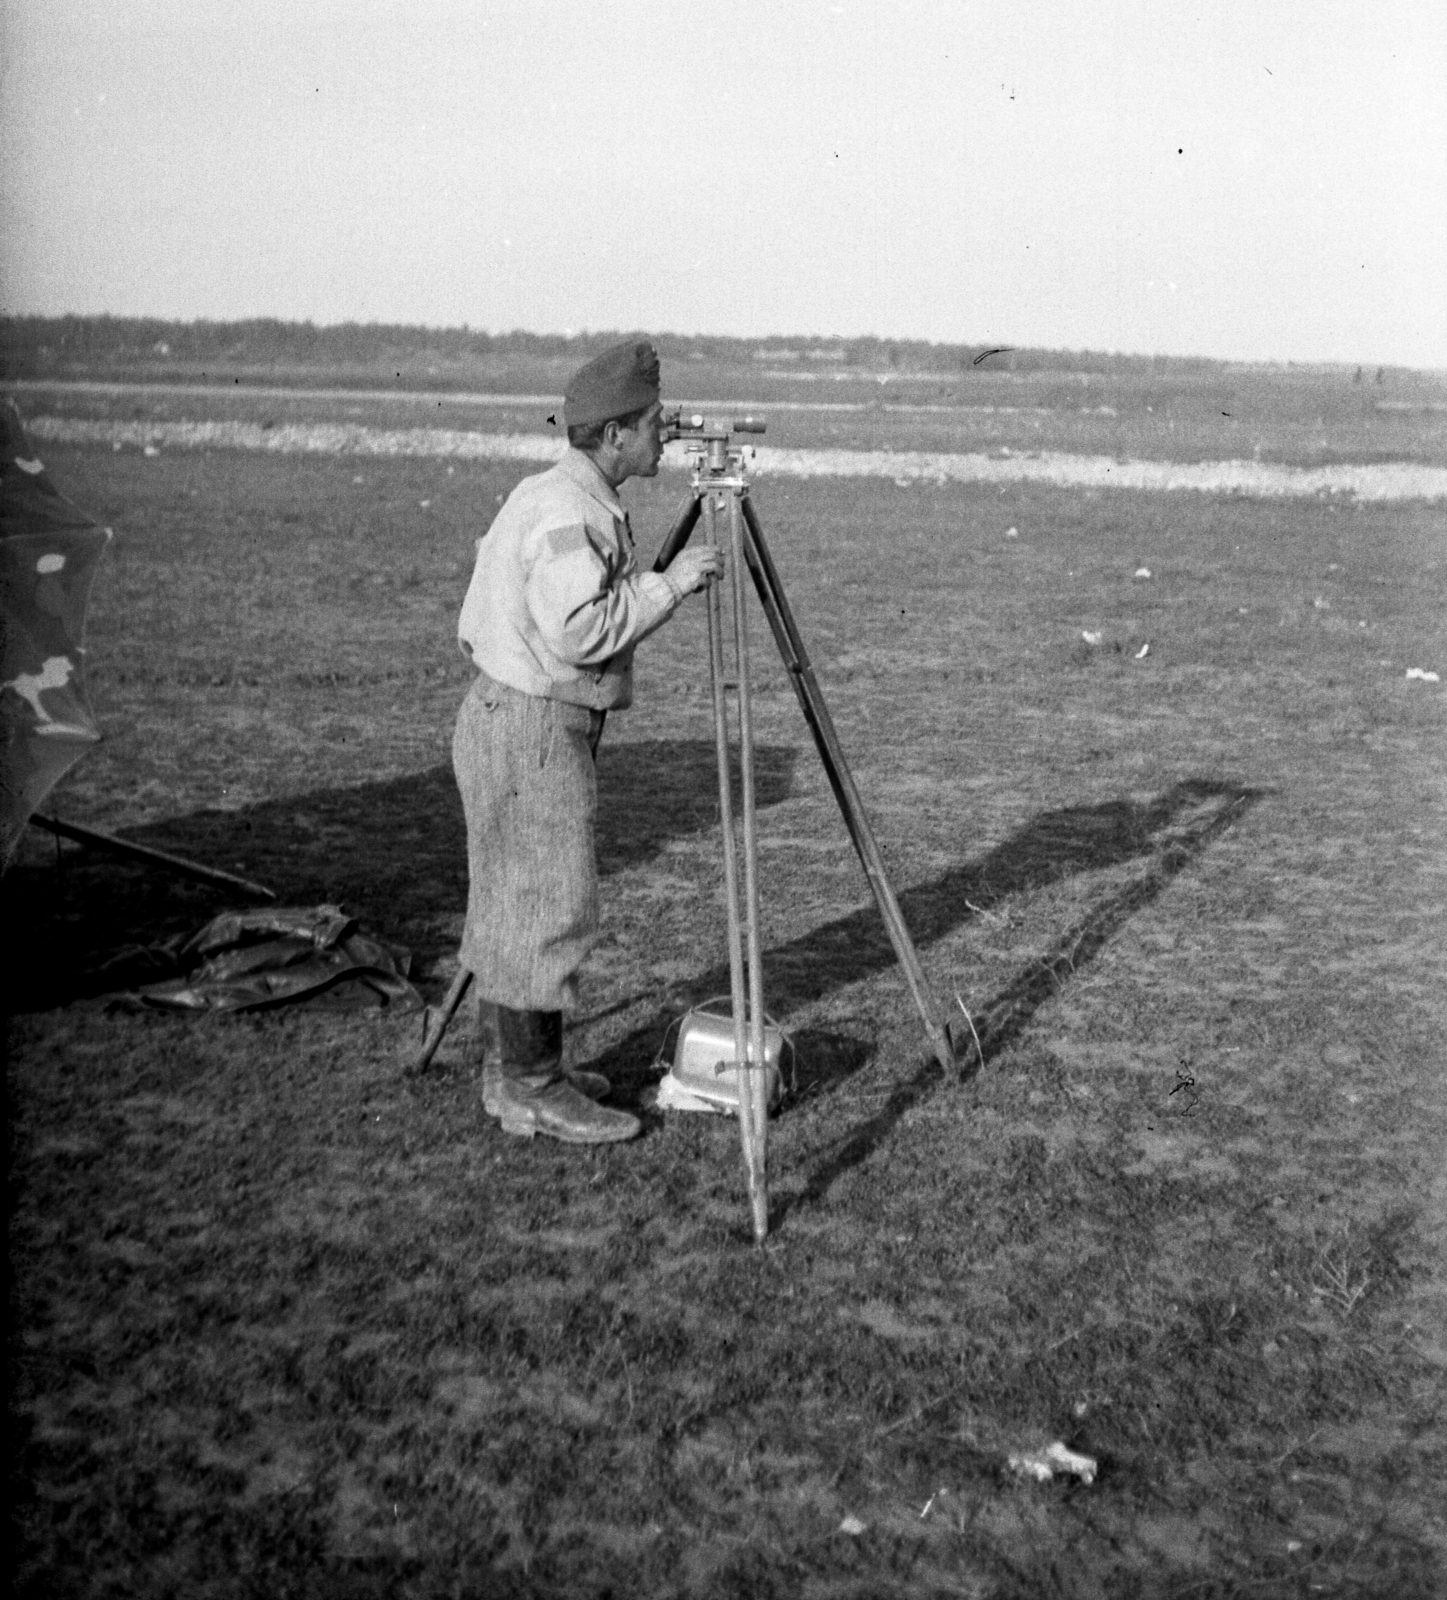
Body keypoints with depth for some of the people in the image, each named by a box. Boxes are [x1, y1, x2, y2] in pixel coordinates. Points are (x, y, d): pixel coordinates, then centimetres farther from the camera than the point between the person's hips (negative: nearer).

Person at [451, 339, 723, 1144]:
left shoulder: (557, 494, 14)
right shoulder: (569, 510, -19)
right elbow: (579, 631, -28)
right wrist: (671, 582, -20)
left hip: (519, 718, 11)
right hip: (531, 728, -11)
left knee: (519, 902, 15)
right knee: (548, 907, -4)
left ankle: (512, 1065, 25)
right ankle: (532, 1091, 4)